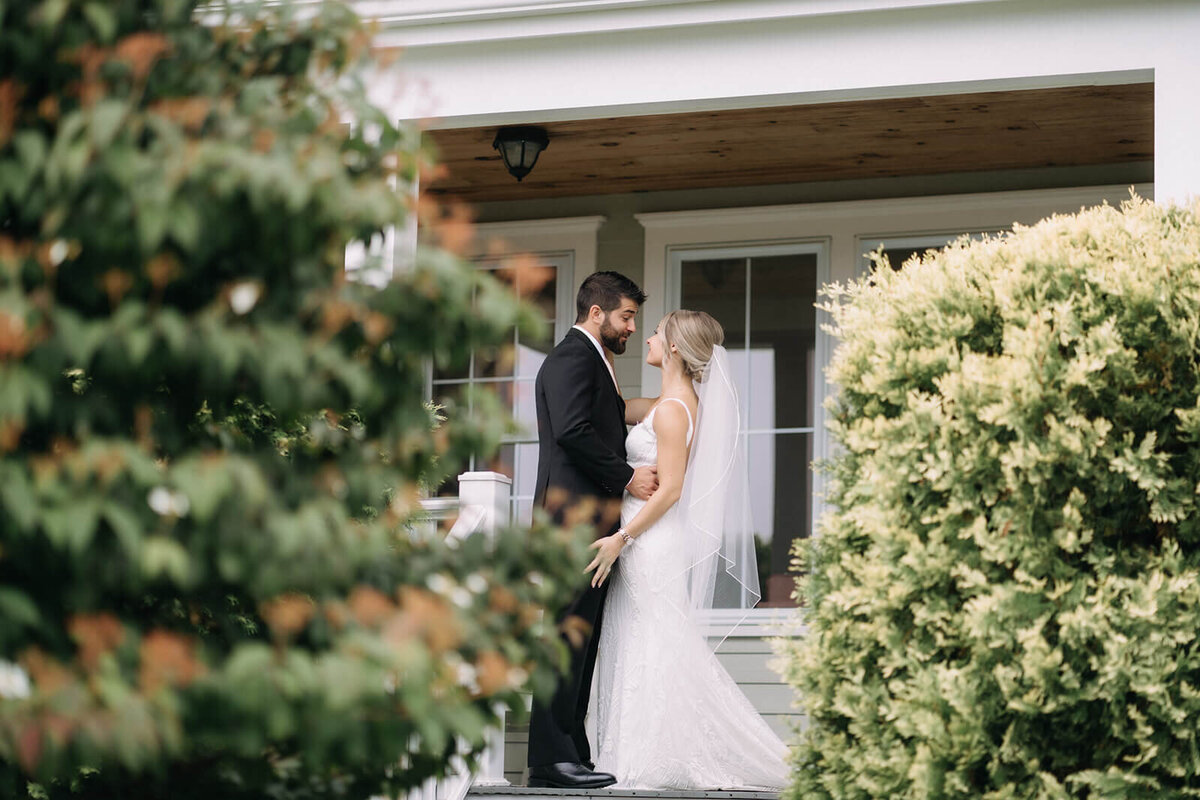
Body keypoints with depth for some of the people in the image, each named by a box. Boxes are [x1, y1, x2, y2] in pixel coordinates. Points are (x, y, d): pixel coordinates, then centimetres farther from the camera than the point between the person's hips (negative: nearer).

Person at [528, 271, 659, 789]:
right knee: (568, 637, -12)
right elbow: (572, 431, -19)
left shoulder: (589, 360, 25)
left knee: (579, 643, 8)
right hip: (575, 517, -11)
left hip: (587, 520, 11)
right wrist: (626, 477, -13)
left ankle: (570, 754, 9)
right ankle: (552, 759, -13)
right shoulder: (573, 357, -8)